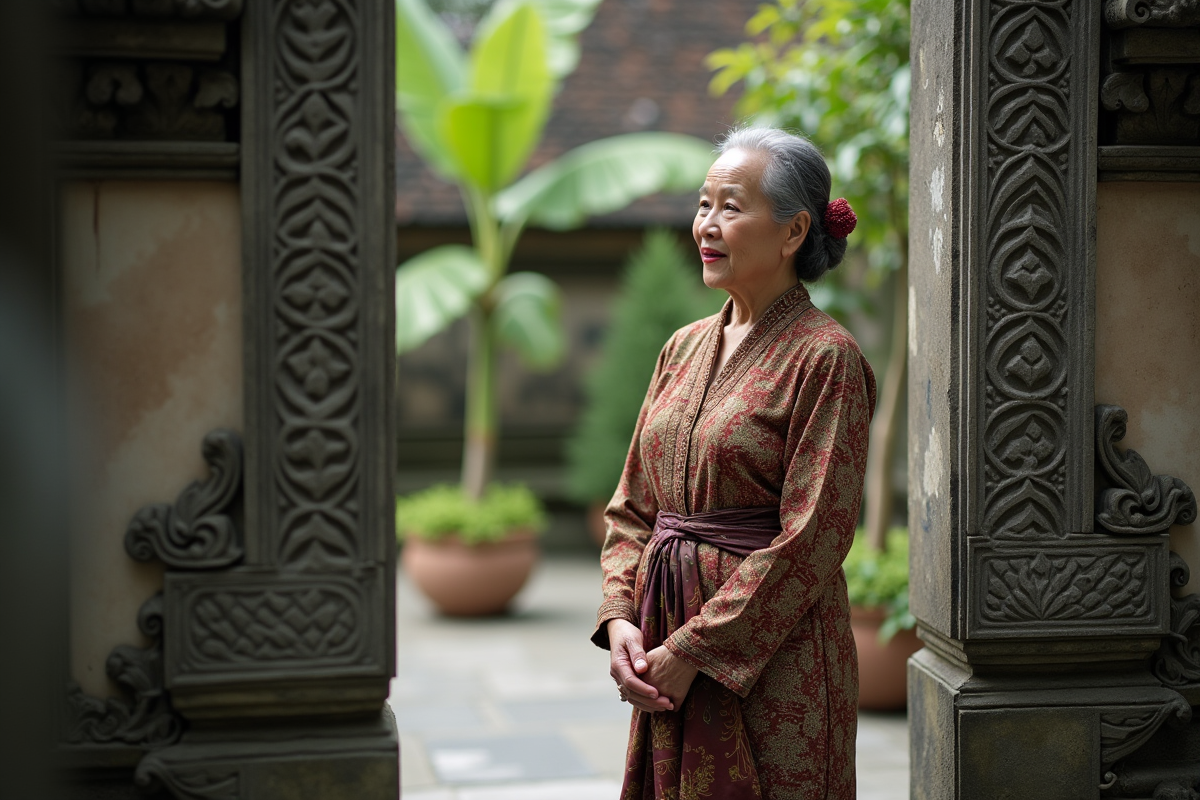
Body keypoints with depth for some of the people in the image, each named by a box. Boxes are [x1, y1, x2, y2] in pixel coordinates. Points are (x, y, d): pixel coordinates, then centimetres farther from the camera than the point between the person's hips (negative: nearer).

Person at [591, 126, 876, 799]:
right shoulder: (686, 348, 10)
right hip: (666, 651, 6)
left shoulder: (825, 359, -11)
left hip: (774, 665, -6)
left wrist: (694, 650, -15)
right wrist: (620, 617, -3)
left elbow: (810, 543, -16)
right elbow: (634, 505, 12)